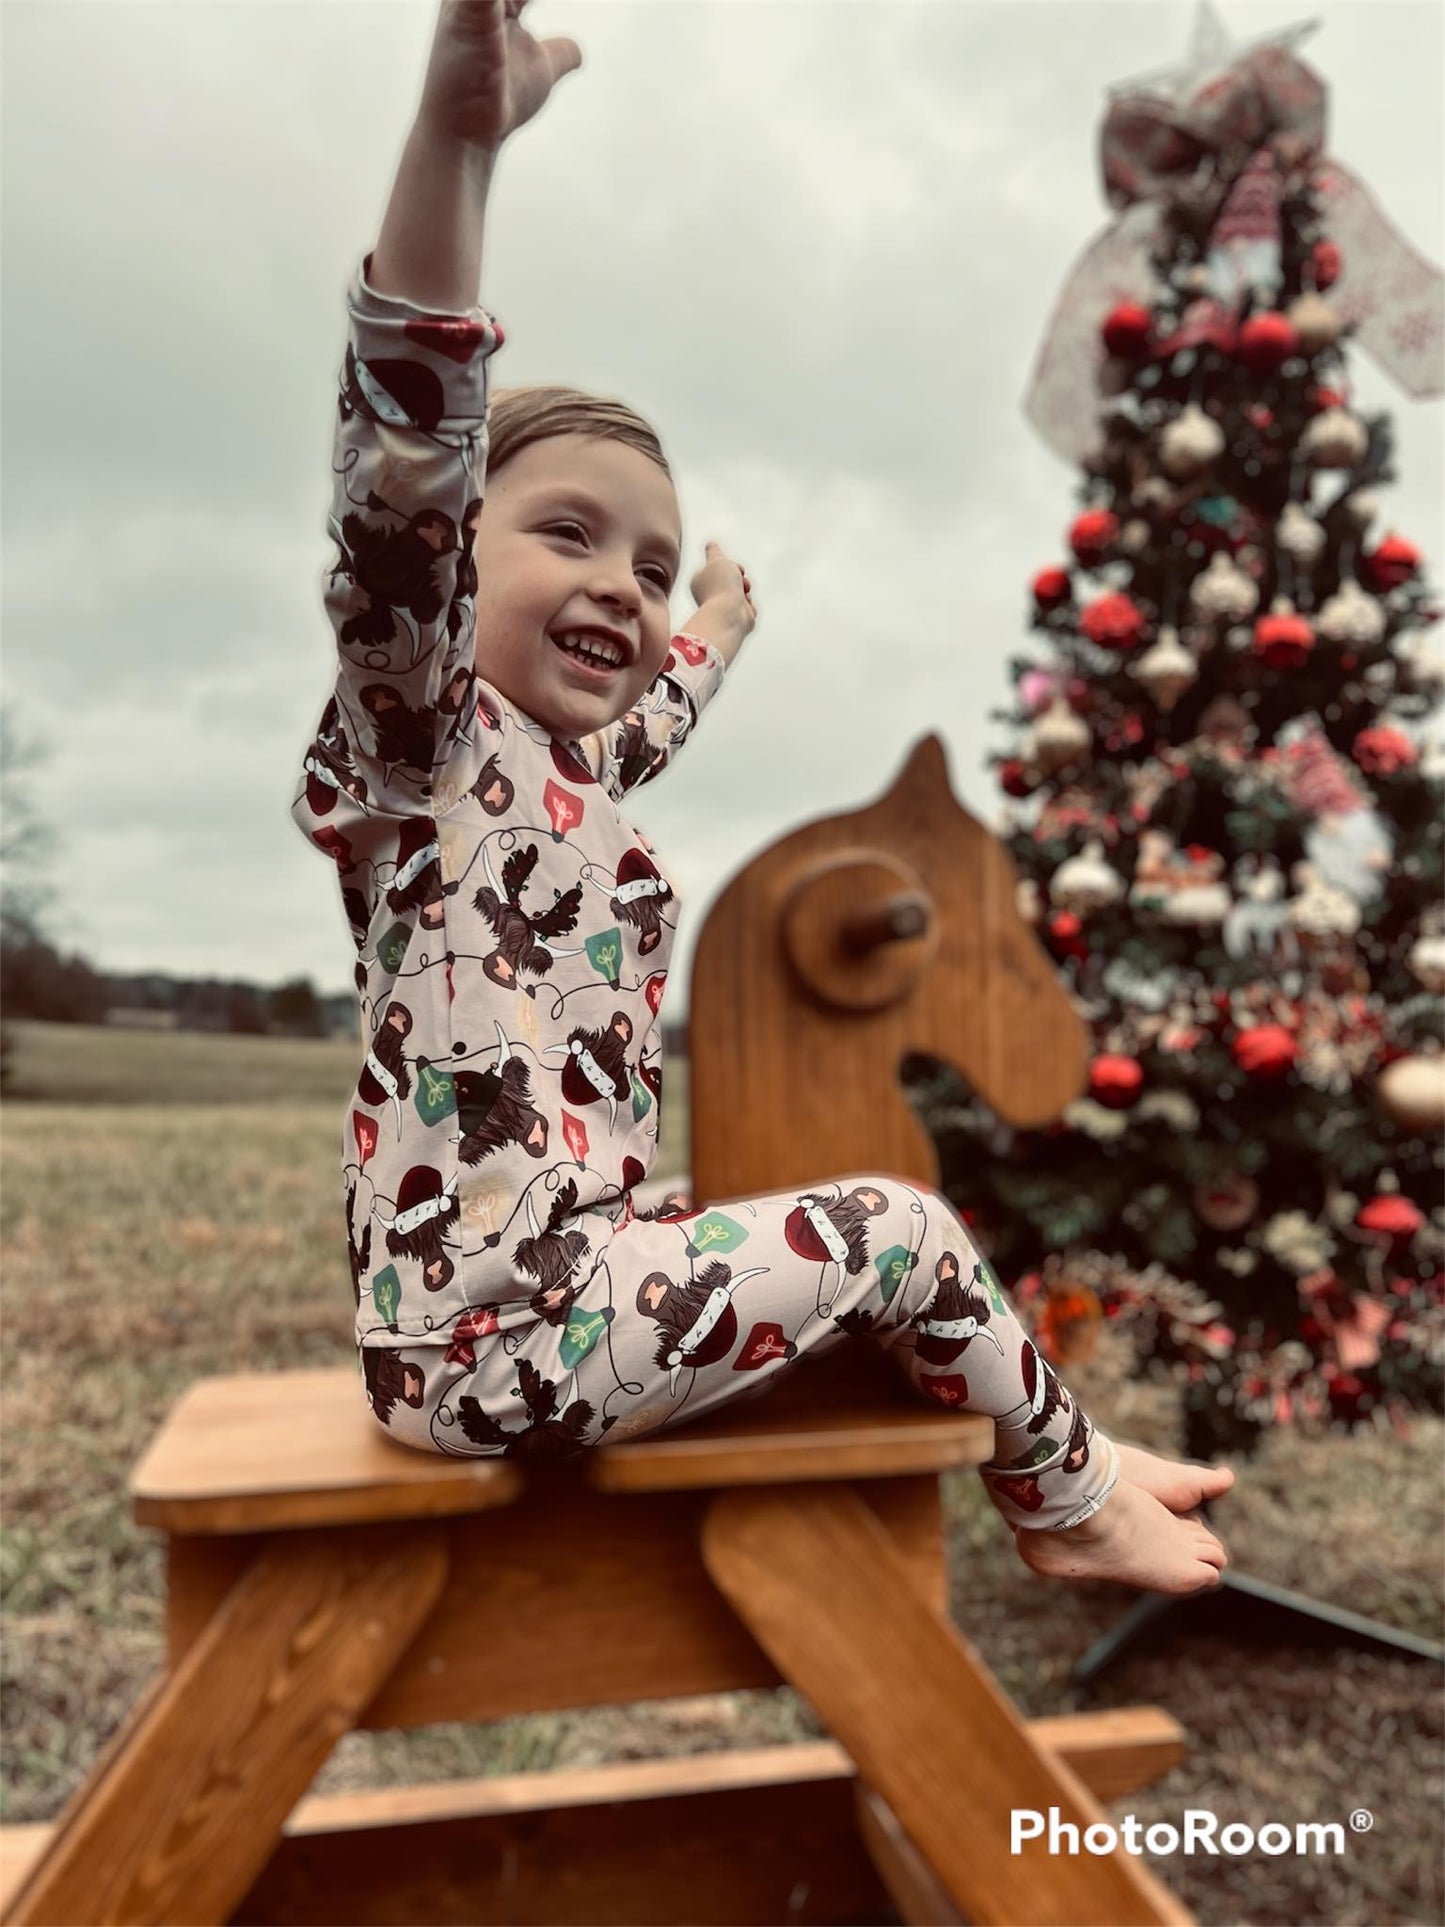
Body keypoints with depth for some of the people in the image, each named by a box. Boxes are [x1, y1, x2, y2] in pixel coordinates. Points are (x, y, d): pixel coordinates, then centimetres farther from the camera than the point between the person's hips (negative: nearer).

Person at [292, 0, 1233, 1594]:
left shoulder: (557, 771, 12)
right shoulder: (429, 734, -12)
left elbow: (640, 722, 36)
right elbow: (401, 490, -30)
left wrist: (719, 625, 53)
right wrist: (456, 135, -41)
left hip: (520, 1297, 10)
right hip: (504, 1320, -9)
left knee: (867, 1261, 21)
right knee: (900, 1232, 0)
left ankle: (1048, 1461, 38)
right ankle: (1070, 1502, 25)